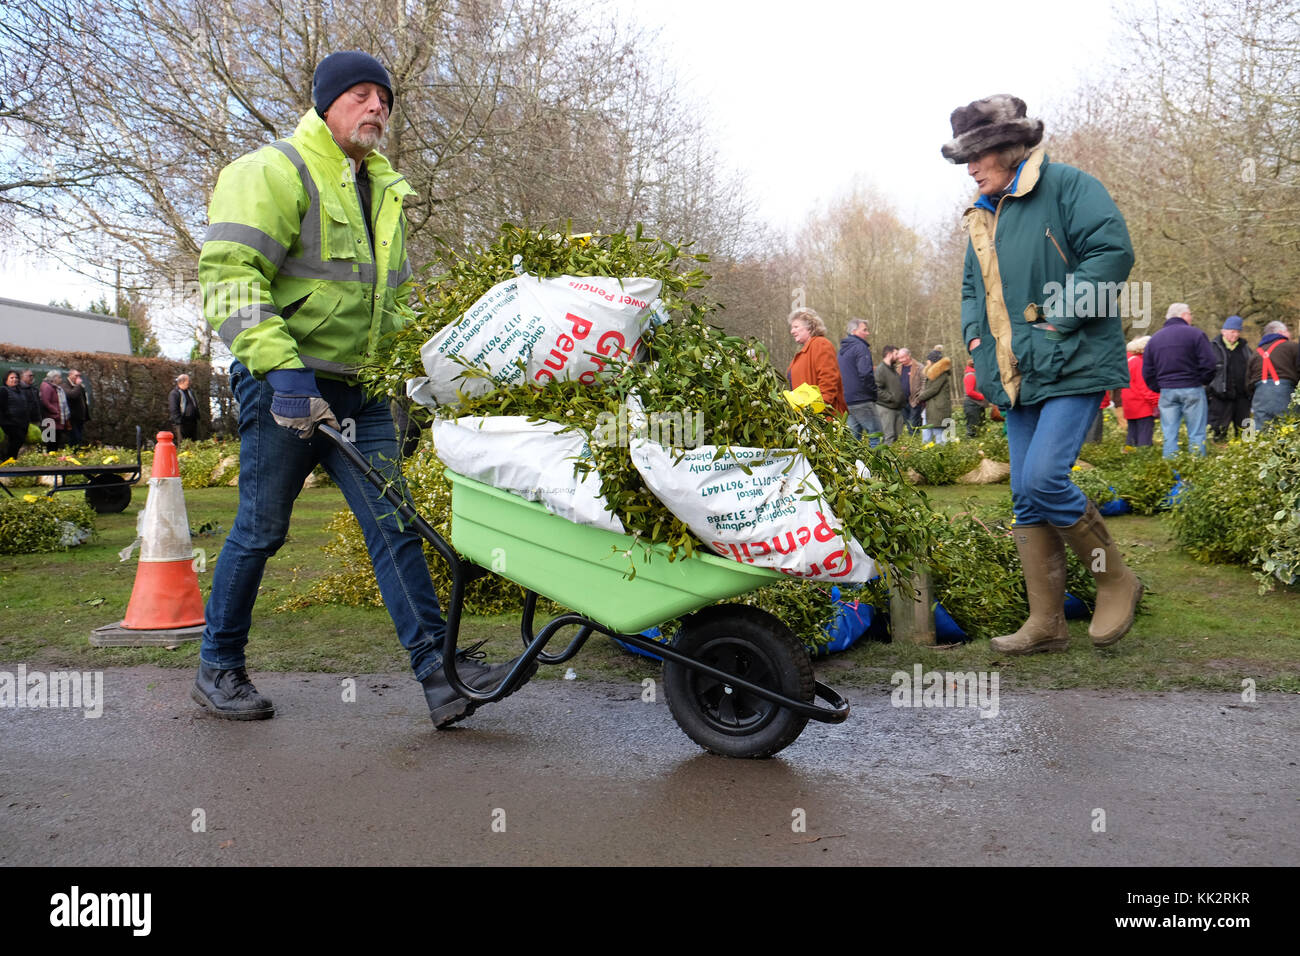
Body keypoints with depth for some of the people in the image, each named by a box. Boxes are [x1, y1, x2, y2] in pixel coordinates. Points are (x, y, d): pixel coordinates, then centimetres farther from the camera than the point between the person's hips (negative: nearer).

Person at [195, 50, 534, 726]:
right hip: (284, 387, -6)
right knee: (261, 530, 3)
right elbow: (229, 275, -17)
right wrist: (280, 366, -28)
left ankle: (440, 670, -5)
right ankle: (217, 668, 21)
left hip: (358, 392, 7)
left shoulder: (384, 191, 20)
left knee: (394, 525, -2)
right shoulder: (273, 172, -5)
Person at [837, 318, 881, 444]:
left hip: (846, 399, 9)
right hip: (861, 400, -9)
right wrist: (874, 390, -7)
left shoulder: (842, 349, 18)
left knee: (854, 436, 11)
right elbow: (865, 373, -21)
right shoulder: (860, 347, -10)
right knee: (874, 434, -6)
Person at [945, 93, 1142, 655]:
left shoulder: (1067, 187, -4)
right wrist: (974, 334, 11)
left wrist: (1060, 318, -17)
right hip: (1017, 377, 8)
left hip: (1071, 365, -8)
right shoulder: (982, 218, 19)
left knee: (1044, 478, -19)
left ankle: (1117, 581, 5)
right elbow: (973, 287, 30)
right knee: (1026, 497, 5)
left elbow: (1113, 251, -14)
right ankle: (1046, 624, 12)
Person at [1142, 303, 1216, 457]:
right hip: (1192, 390, -4)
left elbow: (1147, 371, 12)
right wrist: (1203, 381, 7)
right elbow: (1208, 363, -8)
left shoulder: (1154, 339, 12)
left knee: (1169, 435, 5)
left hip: (1166, 391, 4)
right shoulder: (1195, 334, -4)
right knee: (1196, 434, 0)